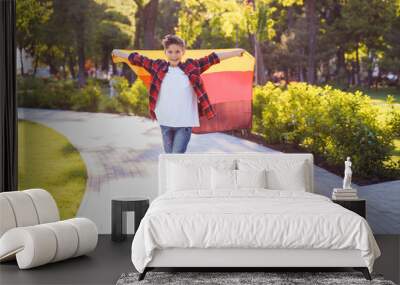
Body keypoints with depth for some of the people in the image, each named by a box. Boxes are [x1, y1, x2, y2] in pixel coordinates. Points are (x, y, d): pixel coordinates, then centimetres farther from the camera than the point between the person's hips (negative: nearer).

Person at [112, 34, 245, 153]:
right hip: (165, 122, 3)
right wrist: (119, 53, 23)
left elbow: (212, 58, 0)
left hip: (185, 123, -3)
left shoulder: (192, 67, 1)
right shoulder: (158, 66, 5)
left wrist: (236, 52, 1)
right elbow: (138, 59, 14)